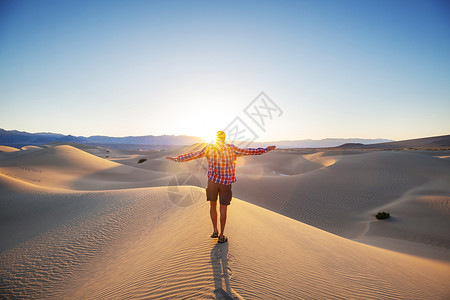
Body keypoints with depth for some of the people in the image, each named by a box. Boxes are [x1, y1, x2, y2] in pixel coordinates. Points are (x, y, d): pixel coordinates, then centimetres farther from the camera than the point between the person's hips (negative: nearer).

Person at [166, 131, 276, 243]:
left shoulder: (209, 147, -1)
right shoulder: (231, 148, 0)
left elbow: (192, 155, 1)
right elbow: (248, 151, 4)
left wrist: (177, 159, 11)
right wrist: (265, 149, 13)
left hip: (213, 181, 0)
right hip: (226, 182, 0)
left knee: (213, 206, 18)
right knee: (223, 209, 7)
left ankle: (215, 231, 16)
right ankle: (221, 236, 14)